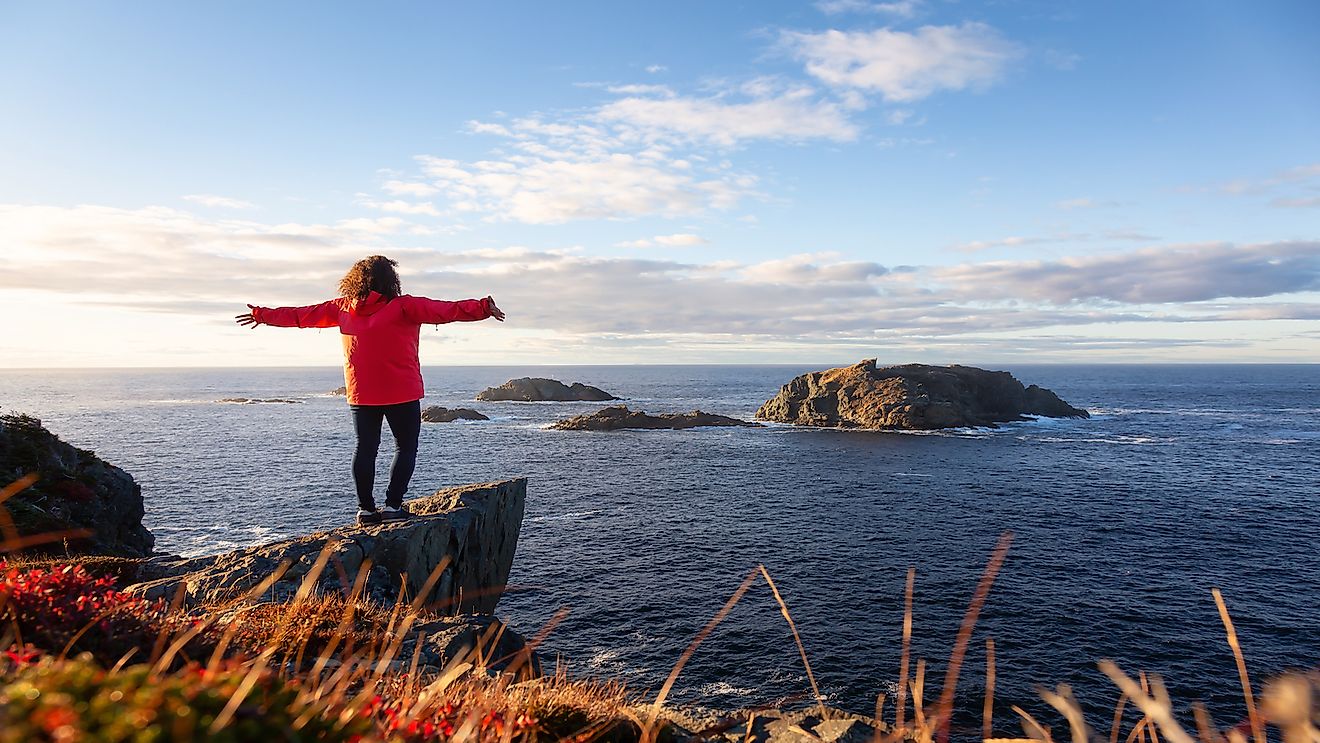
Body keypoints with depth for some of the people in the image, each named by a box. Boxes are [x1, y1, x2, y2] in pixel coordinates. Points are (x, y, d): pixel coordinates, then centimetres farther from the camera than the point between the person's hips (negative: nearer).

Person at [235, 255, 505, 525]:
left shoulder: (343, 308, 7)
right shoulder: (402, 306, -8)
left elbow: (301, 315, 17)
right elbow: (445, 310, -20)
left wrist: (263, 315, 31)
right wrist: (483, 308, -27)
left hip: (360, 395, 5)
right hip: (402, 393, -4)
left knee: (365, 448, 12)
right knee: (406, 447, 6)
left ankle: (366, 508, 12)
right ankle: (393, 505, 0)